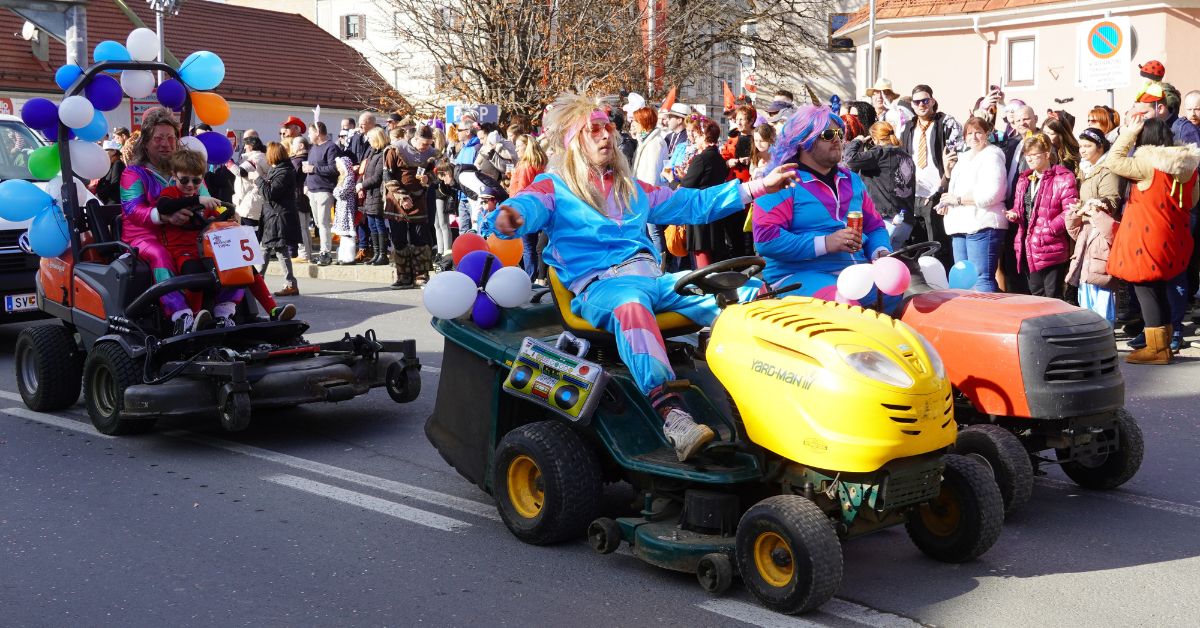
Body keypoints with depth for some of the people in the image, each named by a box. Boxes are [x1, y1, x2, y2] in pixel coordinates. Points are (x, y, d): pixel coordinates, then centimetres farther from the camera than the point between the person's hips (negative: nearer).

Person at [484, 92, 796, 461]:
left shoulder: (630, 189, 29)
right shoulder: (554, 188, 12)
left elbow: (692, 204, 32)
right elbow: (528, 206, -11)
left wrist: (759, 187, 28)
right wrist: (508, 217, -38)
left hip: (653, 278, 6)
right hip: (599, 284, -6)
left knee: (739, 297, -14)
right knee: (630, 306, -42)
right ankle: (671, 415, -56)